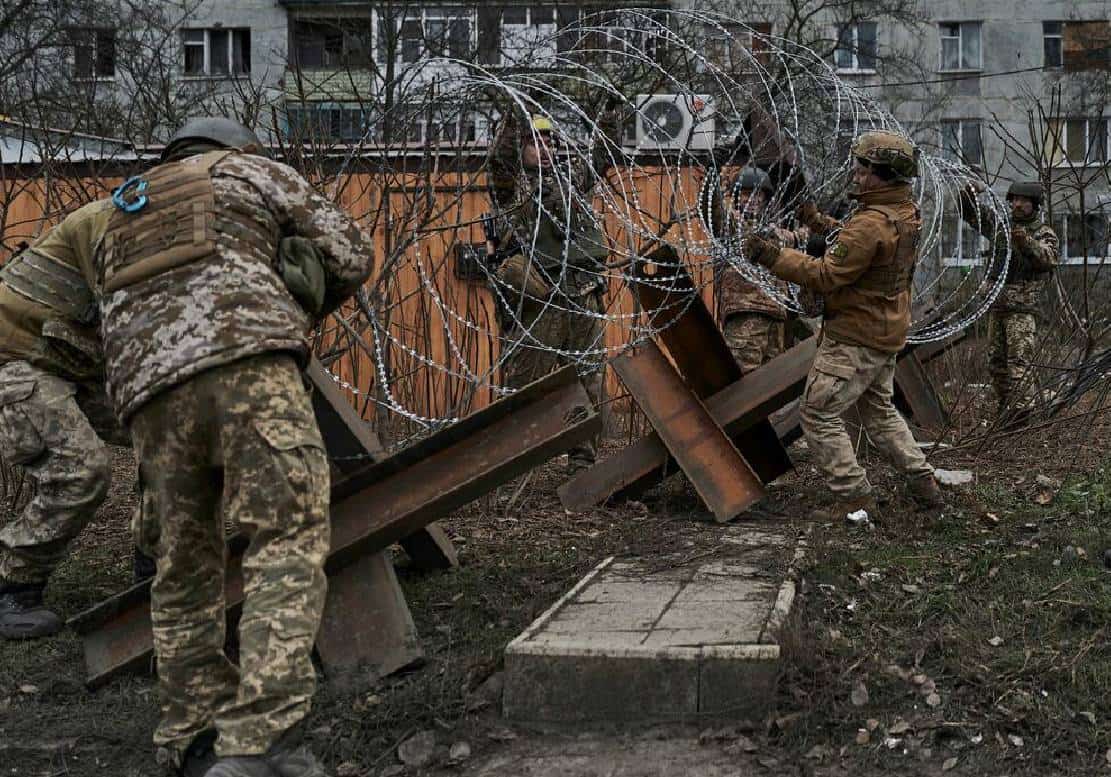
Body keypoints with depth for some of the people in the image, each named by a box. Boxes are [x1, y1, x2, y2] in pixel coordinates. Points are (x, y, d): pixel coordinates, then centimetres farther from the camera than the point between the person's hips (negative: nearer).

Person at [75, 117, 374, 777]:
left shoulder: (115, 224, 37)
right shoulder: (249, 169, 24)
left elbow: (116, 324, 26)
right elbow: (352, 255, 20)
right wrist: (299, 312, 36)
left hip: (149, 392, 6)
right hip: (247, 364, -5)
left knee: (186, 567, 12)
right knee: (290, 538, -11)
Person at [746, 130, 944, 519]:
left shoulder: (871, 224, -26)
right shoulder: (907, 212, 5)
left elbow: (825, 275, -25)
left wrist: (772, 256, -23)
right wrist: (820, 223, 15)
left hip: (854, 339, -10)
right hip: (887, 333, 10)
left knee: (818, 413, -2)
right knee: (879, 411, 24)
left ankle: (853, 495, 0)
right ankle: (923, 482, 25)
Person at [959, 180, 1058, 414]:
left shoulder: (1044, 234, -1)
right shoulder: (1001, 225, 14)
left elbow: (1049, 259, -20)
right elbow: (969, 212, 19)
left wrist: (1027, 243, -38)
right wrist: (968, 195, -3)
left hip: (1023, 309, -6)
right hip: (996, 306, 6)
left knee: (1019, 364, -13)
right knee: (995, 362, 10)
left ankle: (1020, 411, -14)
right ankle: (1003, 410, 19)